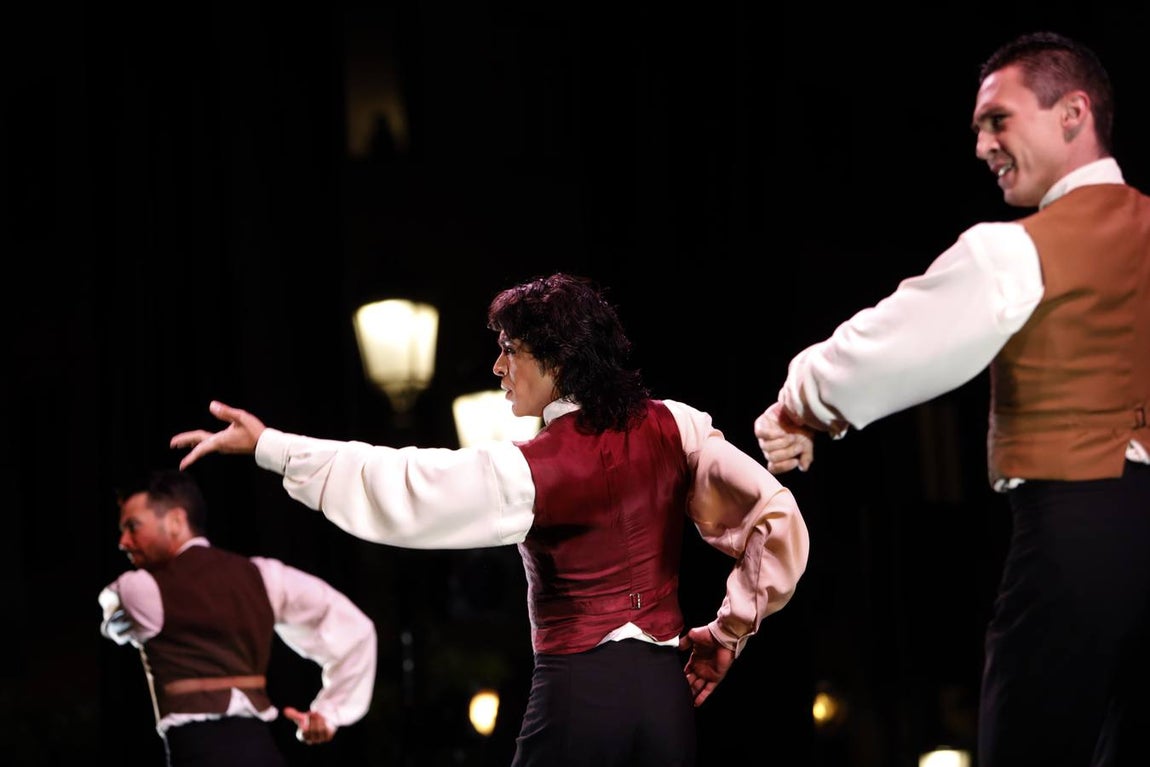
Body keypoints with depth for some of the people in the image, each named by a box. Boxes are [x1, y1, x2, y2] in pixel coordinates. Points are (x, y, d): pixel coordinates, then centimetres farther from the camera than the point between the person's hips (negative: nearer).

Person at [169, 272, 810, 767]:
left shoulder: (529, 471, -10)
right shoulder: (672, 428, 2)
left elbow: (396, 490, -13)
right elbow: (777, 516, -2)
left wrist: (268, 446, -7)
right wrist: (730, 630, 6)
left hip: (577, 690, -4)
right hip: (666, 689, 5)